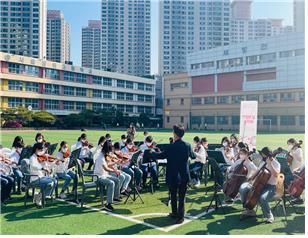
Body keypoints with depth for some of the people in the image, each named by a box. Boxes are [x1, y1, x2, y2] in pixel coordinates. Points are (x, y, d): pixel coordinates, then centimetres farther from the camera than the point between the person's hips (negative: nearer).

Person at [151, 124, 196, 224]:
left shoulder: (171, 147, -16)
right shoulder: (188, 146, -5)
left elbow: (161, 155, -4)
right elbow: (193, 156, 12)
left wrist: (153, 153, 15)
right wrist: (195, 154, 36)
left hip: (173, 176, -2)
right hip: (184, 176, 2)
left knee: (173, 196, 17)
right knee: (182, 197, 8)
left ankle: (175, 213, 30)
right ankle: (180, 217, 11)